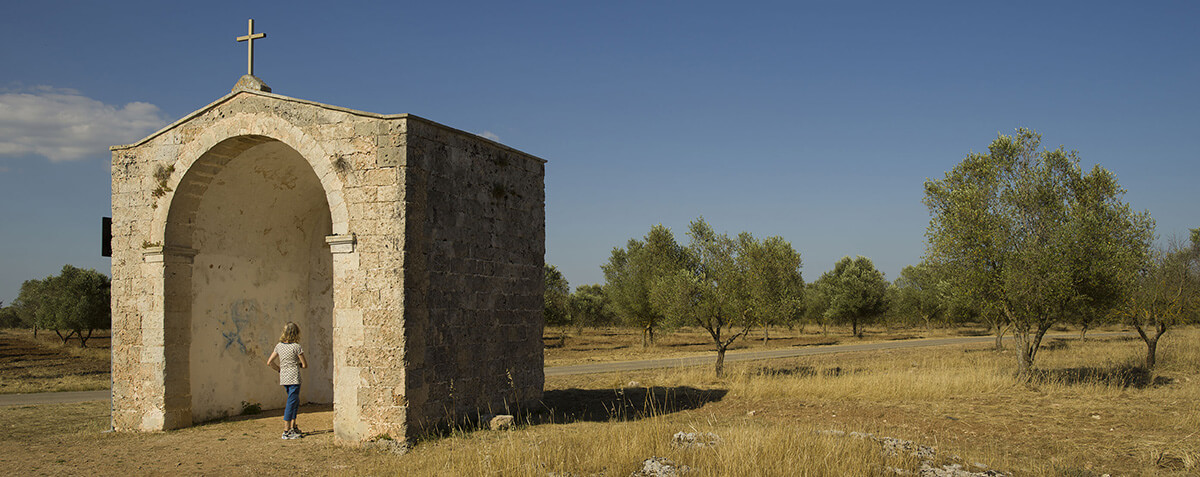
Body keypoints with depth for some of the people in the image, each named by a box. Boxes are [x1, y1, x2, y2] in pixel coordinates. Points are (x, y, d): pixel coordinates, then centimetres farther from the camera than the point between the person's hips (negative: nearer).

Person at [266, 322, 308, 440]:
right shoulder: (296, 347, -10)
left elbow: (269, 362, 8)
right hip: (294, 378, -6)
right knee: (291, 404, -3)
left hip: (284, 378, 6)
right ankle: (286, 432, -2)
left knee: (296, 402, 20)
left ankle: (293, 427, 22)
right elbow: (305, 365, -5)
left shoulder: (279, 346, 6)